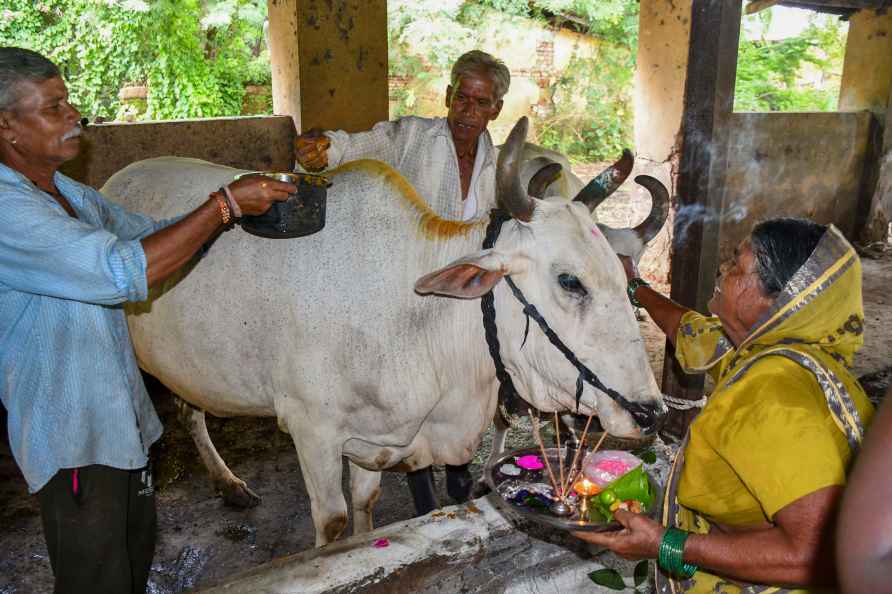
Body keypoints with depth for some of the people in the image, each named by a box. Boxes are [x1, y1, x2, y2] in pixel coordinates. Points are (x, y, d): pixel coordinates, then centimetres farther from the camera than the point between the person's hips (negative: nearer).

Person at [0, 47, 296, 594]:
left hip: (125, 421, 9)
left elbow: (157, 235, 16)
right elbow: (123, 271, -31)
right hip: (71, 439, -9)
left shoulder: (71, 194, 8)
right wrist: (224, 202, -27)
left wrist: (238, 204, 0)